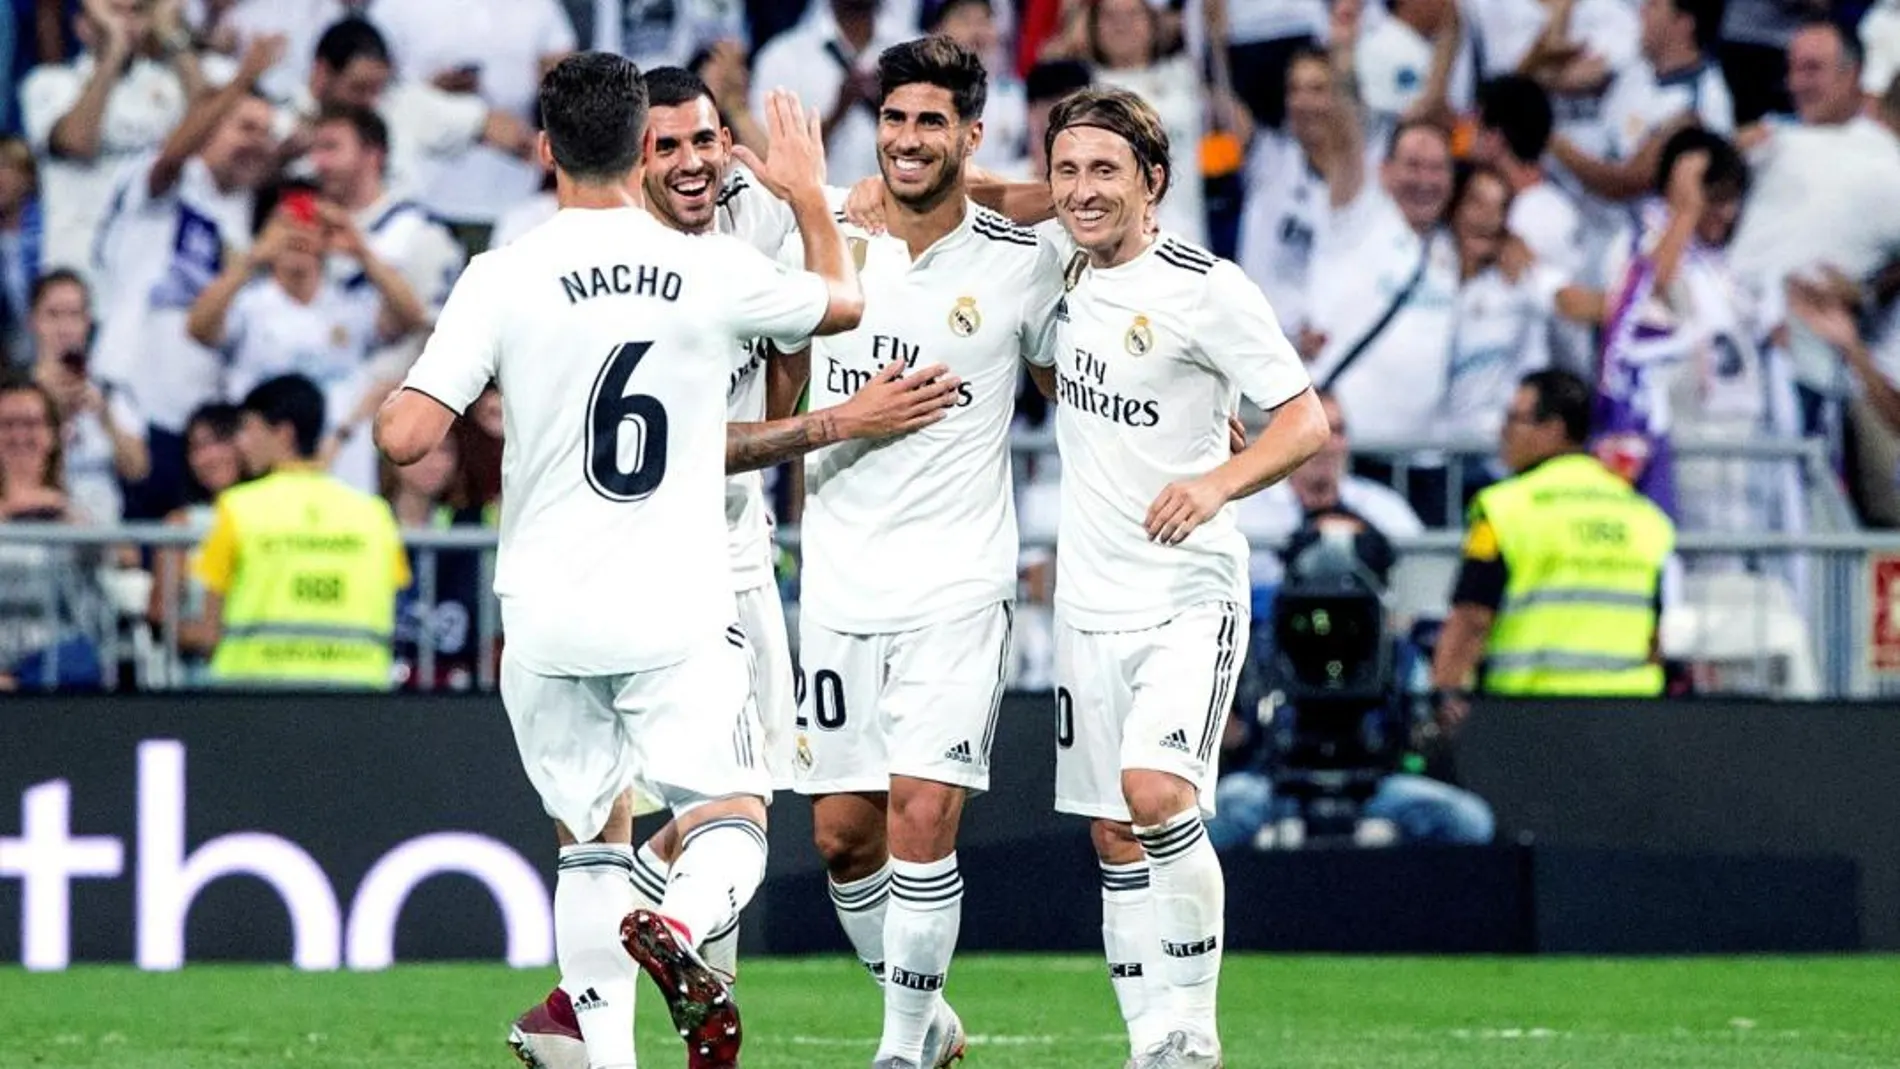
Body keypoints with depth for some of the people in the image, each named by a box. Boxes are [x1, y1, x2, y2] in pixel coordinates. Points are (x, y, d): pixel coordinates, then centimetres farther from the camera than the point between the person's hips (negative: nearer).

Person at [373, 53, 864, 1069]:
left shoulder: (502, 278, -7)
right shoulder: (713, 270, -2)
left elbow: (406, 437, -11)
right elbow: (843, 300, 19)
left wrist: (400, 390, 12)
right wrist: (810, 195, 36)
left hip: (548, 613, 1)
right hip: (679, 607, -1)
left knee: (592, 836, 16)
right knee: (728, 821, 3)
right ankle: (679, 924, -29)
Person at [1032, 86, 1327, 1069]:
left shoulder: (1207, 288, -11)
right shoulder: (1064, 280, 7)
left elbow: (1307, 422, -10)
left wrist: (1216, 482, -25)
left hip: (1187, 597, -6)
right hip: (1088, 604, 7)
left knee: (1156, 794, -23)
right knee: (1112, 836, 6)